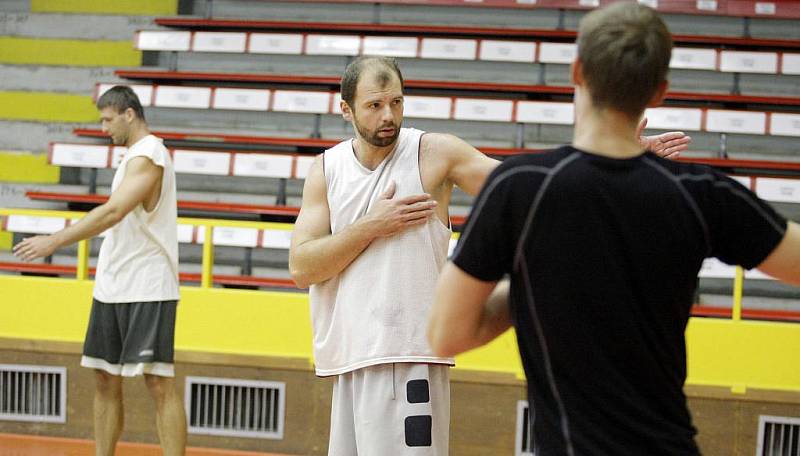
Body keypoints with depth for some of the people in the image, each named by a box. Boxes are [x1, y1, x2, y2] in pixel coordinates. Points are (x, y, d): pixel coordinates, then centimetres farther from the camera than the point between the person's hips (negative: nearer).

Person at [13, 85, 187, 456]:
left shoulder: (148, 155, -14)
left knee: (158, 382, -11)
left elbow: (113, 212, -26)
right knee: (105, 380, 10)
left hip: (146, 291, -10)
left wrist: (54, 241, -28)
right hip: (113, 288, 10)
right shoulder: (135, 156, 17)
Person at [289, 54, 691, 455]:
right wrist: (371, 226, -11)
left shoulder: (434, 152, -2)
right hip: (347, 359, 4)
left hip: (408, 360, -4)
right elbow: (300, 267, 0)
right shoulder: (325, 169, 7)